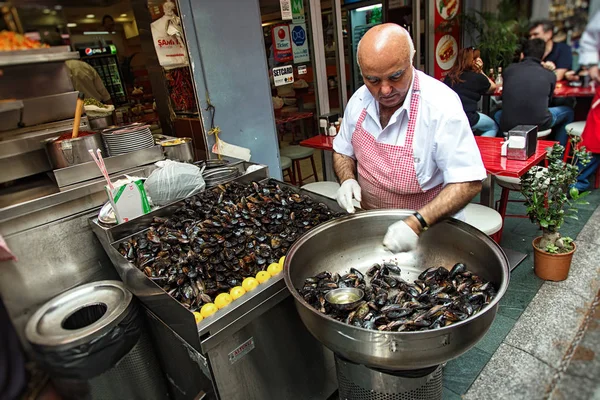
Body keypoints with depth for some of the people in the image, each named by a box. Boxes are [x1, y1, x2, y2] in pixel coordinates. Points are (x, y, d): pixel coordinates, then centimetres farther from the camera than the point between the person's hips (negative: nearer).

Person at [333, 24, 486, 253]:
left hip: (429, 228, -3)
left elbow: (468, 182, -22)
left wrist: (417, 223, -33)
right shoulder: (359, 100, -6)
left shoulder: (441, 105, -22)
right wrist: (347, 179, -12)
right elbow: (343, 151, 10)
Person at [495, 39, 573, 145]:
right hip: (539, 125, -1)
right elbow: (548, 101, 21)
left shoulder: (510, 69, 7)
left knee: (498, 114, 36)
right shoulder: (550, 75, 5)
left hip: (508, 125, 1)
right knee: (568, 112, 29)